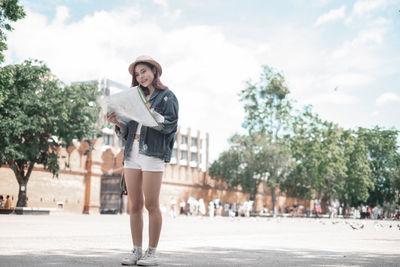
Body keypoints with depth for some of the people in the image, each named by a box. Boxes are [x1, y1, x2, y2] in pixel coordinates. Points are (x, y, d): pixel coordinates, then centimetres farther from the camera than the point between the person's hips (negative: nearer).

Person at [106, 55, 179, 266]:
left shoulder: (167, 97, 6)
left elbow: (170, 125, -8)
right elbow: (127, 132, 20)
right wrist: (118, 123, 0)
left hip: (152, 154, -5)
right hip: (131, 154, 6)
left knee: (151, 205, -6)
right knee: (134, 205, 4)